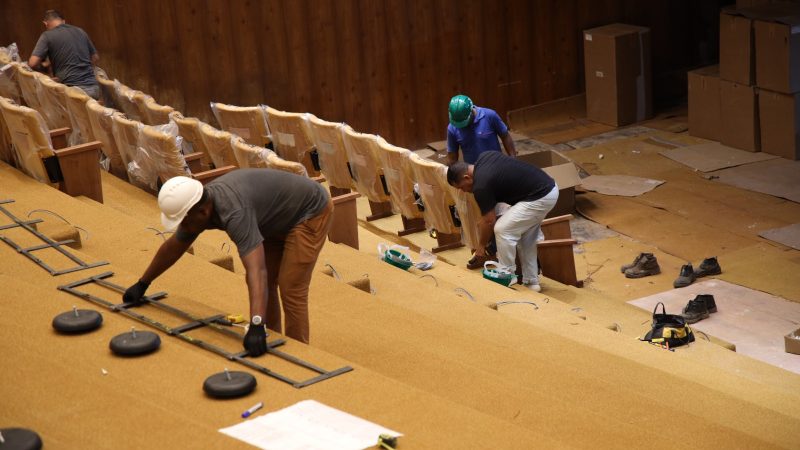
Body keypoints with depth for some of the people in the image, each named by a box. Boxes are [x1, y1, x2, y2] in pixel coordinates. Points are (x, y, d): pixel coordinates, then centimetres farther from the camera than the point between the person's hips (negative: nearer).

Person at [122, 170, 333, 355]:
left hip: (311, 211, -9)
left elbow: (256, 271, -48)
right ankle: (269, 345, 24)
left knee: (290, 289, -11)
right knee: (266, 281, 12)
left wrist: (256, 326, -56)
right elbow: (172, 247, 9)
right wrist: (142, 284, 17)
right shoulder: (196, 205, -10)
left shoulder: (234, 213, -38)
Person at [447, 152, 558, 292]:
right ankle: (531, 281, 22)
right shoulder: (484, 157, 8)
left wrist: (481, 246, 10)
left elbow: (489, 221, -5)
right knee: (527, 238, 18)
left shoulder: (481, 185, -15)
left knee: (503, 230, -6)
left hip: (540, 198, -10)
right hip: (549, 187, 10)